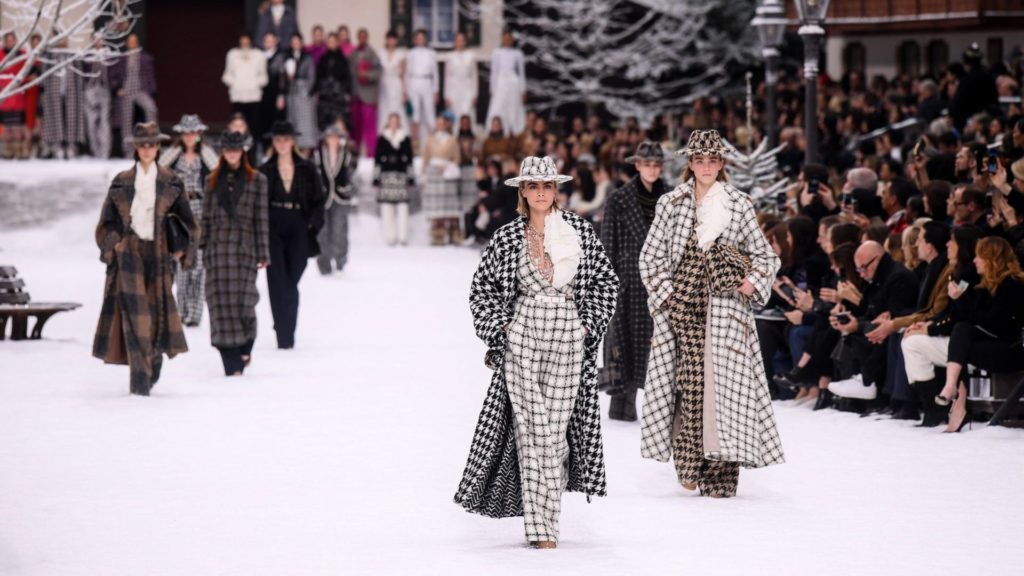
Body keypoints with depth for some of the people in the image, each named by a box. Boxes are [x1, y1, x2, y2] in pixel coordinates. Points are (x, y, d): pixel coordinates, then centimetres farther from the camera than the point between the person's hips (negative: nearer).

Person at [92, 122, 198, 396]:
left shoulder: (171, 183, 8)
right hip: (129, 255, -2)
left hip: (158, 254, 2)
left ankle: (151, 373, 14)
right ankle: (140, 380, -14)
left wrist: (180, 247, 4)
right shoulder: (121, 182, 7)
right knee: (134, 313, -11)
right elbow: (108, 222, 10)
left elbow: (185, 220, 13)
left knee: (158, 311, 0)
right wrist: (112, 247, -1)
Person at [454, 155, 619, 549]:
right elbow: (482, 288, 13)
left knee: (556, 425, -1)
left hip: (568, 339, 1)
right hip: (522, 339, -1)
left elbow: (605, 281, 12)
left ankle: (544, 513, 10)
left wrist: (589, 323, 3)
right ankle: (542, 526, -9)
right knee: (533, 428, -7)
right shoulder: (508, 237, 4)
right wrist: (499, 326, 2)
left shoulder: (580, 232, 4)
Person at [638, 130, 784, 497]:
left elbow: (765, 256, 15)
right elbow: (650, 256, 12)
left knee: (725, 381, -8)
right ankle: (689, 463, -2)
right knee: (689, 381, -8)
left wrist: (752, 283, -1)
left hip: (725, 306, 0)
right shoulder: (671, 204, 10)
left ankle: (720, 476, -7)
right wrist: (665, 294, 1)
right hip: (682, 306, 0)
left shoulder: (739, 205, 10)